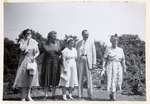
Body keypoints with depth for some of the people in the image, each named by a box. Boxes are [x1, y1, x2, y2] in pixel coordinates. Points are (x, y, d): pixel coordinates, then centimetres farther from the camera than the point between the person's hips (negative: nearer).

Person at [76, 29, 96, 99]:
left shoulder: (91, 42, 9)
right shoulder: (79, 43, 13)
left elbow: (94, 52, 6)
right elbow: (77, 53, 14)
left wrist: (94, 63, -3)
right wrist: (77, 63, 5)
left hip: (88, 60, -2)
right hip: (80, 60, 2)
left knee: (89, 77, -6)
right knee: (80, 77, 2)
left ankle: (90, 94, -3)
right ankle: (80, 94, 6)